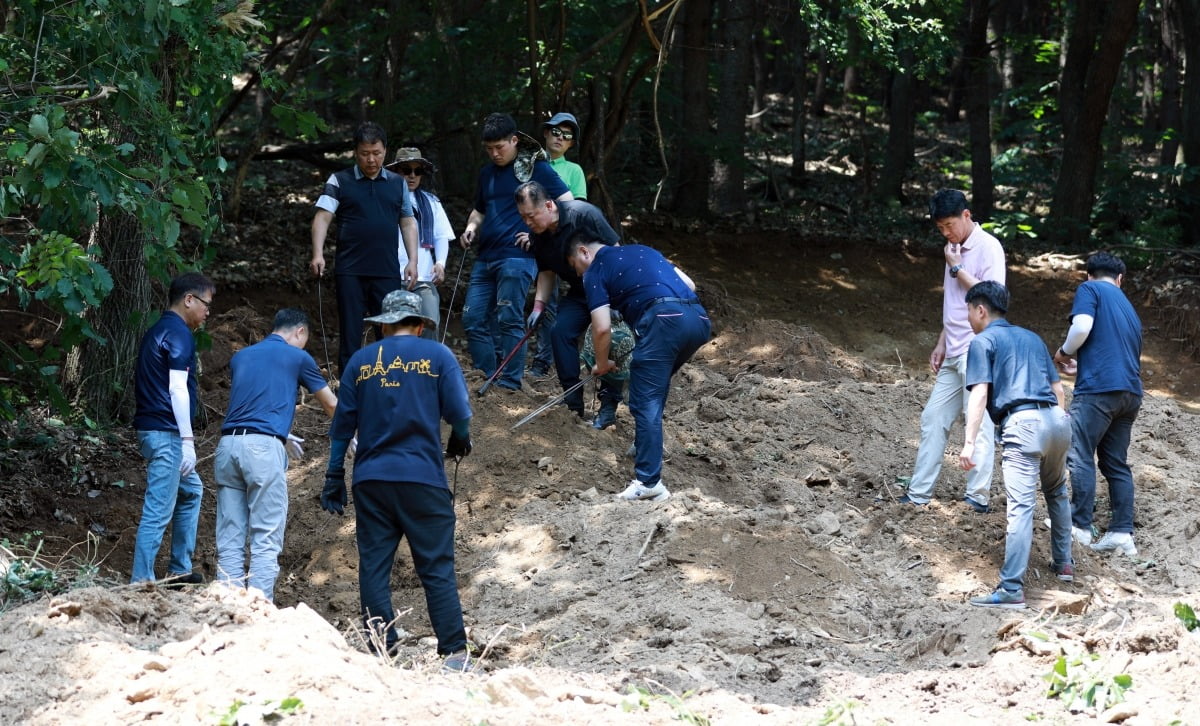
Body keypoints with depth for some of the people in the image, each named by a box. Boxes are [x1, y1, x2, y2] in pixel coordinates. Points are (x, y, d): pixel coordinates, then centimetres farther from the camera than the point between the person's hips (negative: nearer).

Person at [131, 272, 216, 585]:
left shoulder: (158, 331, 18)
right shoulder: (179, 334, -12)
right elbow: (177, 388, -20)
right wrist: (187, 440, -21)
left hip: (151, 428, 11)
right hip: (166, 433, -11)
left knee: (191, 491, 24)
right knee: (159, 511, -9)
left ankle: (180, 570, 27)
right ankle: (141, 581, -9)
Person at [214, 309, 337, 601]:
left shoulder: (241, 357, 22)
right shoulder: (297, 357, 9)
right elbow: (331, 404, 22)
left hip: (228, 444, 5)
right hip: (264, 448, -5)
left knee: (229, 541, 6)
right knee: (266, 543, -4)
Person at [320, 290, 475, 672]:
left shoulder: (361, 361, 9)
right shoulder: (437, 356, 3)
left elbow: (343, 423, 9)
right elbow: (459, 412, -4)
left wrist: (334, 478, 14)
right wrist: (460, 440, 18)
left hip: (371, 480, 2)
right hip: (423, 479, -2)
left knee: (374, 566, 6)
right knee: (437, 569, 0)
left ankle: (381, 650, 3)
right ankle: (454, 652, -4)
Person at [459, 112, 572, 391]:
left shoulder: (534, 167, -2)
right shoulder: (487, 173, 17)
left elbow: (567, 203, -5)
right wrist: (472, 227, 9)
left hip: (516, 257, -7)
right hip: (485, 258, 7)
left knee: (509, 321, -8)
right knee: (473, 319, 3)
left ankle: (509, 385, -3)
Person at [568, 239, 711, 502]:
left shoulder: (595, 271, 13)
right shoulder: (643, 251, 32)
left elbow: (602, 328, 4)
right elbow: (689, 284, 28)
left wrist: (602, 364, 21)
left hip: (664, 320, -7)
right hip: (698, 317, 7)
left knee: (646, 402, -4)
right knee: (656, 388, 28)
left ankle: (648, 482, -11)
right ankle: (647, 445, 33)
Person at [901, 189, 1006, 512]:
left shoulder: (988, 248, -9)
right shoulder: (956, 250, 16)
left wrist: (956, 268, -13)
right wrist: (942, 344, 20)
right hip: (954, 353, 9)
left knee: (978, 422, -7)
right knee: (933, 418, 7)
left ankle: (978, 496, -5)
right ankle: (919, 494, 10)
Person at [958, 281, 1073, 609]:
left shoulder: (983, 342, 7)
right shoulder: (1032, 338, 26)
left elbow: (979, 394, -6)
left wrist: (969, 443, -12)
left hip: (1023, 422, -7)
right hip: (1057, 419, 7)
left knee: (1021, 506, -15)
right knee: (1056, 492, 31)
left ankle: (1012, 590, -22)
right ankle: (1064, 563, 36)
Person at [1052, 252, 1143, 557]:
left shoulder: (1090, 290, 4)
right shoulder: (1129, 309, 26)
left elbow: (1082, 327, -13)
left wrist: (1064, 354, 6)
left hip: (1099, 388, -7)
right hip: (1130, 393, 7)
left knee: (1080, 456, -2)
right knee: (1116, 463, 10)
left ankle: (1080, 526, -1)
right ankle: (1122, 532, 4)